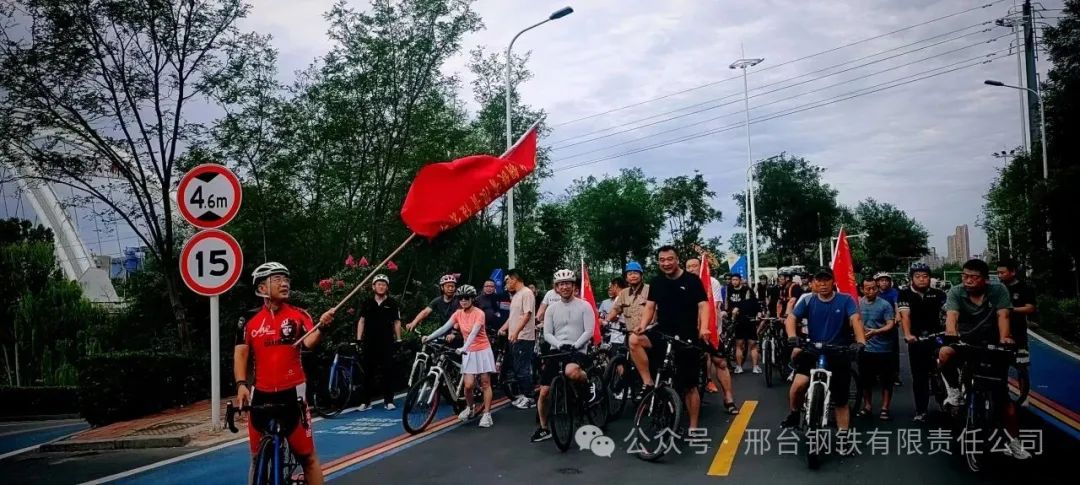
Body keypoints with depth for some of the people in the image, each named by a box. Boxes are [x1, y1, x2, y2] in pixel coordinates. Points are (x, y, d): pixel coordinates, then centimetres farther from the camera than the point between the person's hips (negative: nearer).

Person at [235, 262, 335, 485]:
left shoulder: (298, 315, -2)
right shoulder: (250, 321, 3)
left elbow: (309, 342, -17)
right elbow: (240, 353, 1)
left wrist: (321, 327, -39)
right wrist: (241, 384, -14)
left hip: (292, 392, -2)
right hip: (261, 395, 2)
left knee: (307, 455, 0)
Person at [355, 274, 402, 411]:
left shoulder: (392, 303, 3)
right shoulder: (367, 303, 6)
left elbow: (397, 322, 5)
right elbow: (361, 321, 8)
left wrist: (398, 339, 1)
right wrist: (358, 339, 2)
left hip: (387, 343, -1)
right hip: (369, 342, 1)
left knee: (387, 371, 0)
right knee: (368, 372, 4)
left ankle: (388, 400, 6)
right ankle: (366, 401, 9)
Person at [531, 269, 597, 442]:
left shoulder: (584, 306, 1)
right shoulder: (552, 308, 9)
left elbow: (589, 332, -6)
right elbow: (547, 334, 4)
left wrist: (574, 346, -20)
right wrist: (560, 345, -15)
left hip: (578, 351, -4)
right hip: (556, 351, 4)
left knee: (571, 372, -40)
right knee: (544, 392, 1)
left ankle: (588, 388, -7)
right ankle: (544, 428, 20)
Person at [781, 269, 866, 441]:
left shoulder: (845, 300, -5)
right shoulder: (807, 300, -2)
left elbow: (856, 319, -18)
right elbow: (791, 318, -9)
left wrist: (860, 342, -36)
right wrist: (792, 338, -29)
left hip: (839, 355, 0)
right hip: (813, 352, 0)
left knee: (841, 400, 7)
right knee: (798, 385, -22)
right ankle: (794, 415, 5)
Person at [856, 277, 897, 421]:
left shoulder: (885, 305, -8)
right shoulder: (858, 304, 3)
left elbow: (891, 325, -14)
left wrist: (876, 331, -29)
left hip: (883, 348, -3)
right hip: (865, 348, 3)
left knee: (886, 380, 2)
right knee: (865, 379, 11)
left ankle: (884, 409, 10)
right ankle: (867, 406, 24)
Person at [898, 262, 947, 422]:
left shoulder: (938, 294, 4)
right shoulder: (905, 294, -1)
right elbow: (905, 315, -14)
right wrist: (907, 335, -31)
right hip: (916, 340, -1)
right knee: (919, 376, 3)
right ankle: (920, 411, 9)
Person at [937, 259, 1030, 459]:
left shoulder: (999, 290, -6)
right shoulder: (956, 293, -9)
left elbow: (1002, 316, -17)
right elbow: (952, 314, -25)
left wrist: (1004, 338, -36)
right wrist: (951, 332, -47)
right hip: (964, 344, -1)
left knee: (1004, 397, 0)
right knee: (945, 353, -36)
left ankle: (1014, 443, 14)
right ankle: (954, 392, -12)